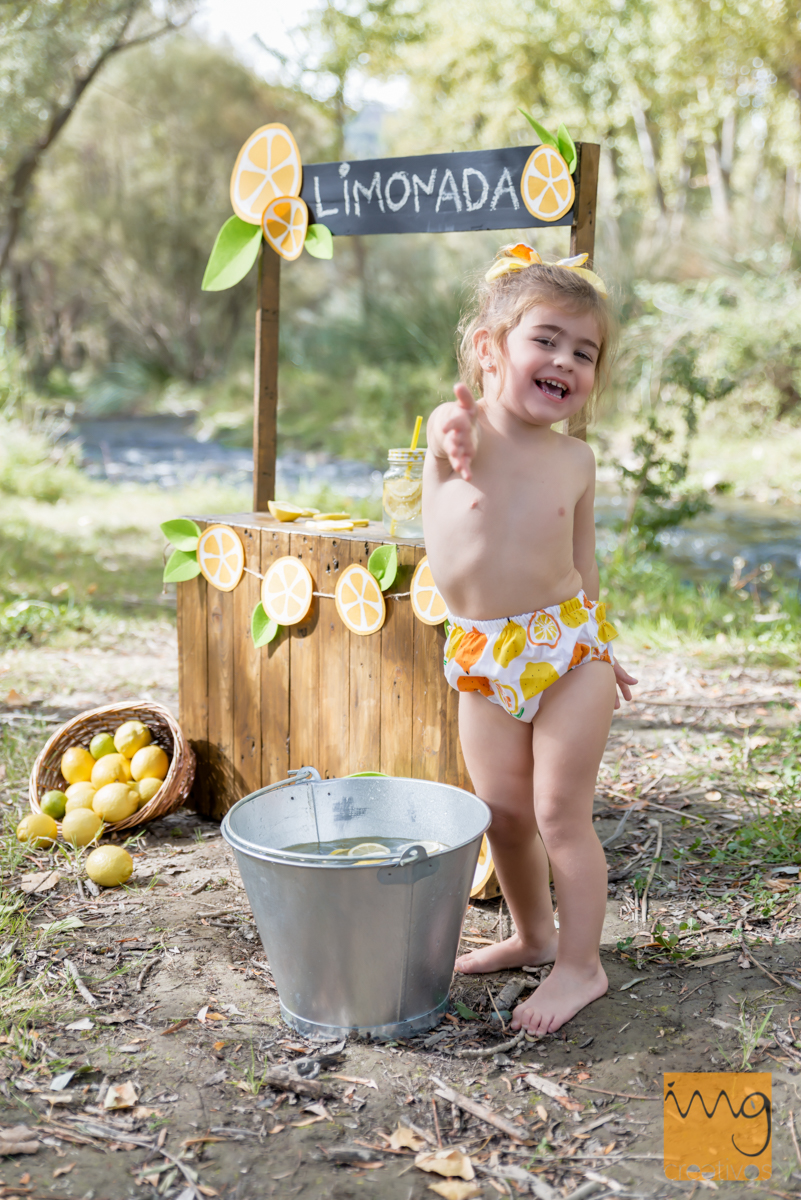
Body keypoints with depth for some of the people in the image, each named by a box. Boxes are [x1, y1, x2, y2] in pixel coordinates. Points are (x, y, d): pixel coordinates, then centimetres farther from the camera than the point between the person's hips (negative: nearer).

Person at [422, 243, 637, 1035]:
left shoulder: (575, 460, -1)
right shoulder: (459, 430, -9)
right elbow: (459, 443, -35)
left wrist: (601, 644, 17)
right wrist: (457, 438, -58)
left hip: (568, 647, -1)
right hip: (482, 659, 1)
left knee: (561, 813, 0)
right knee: (504, 812, 13)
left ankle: (581, 964, 15)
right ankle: (533, 934, 36)